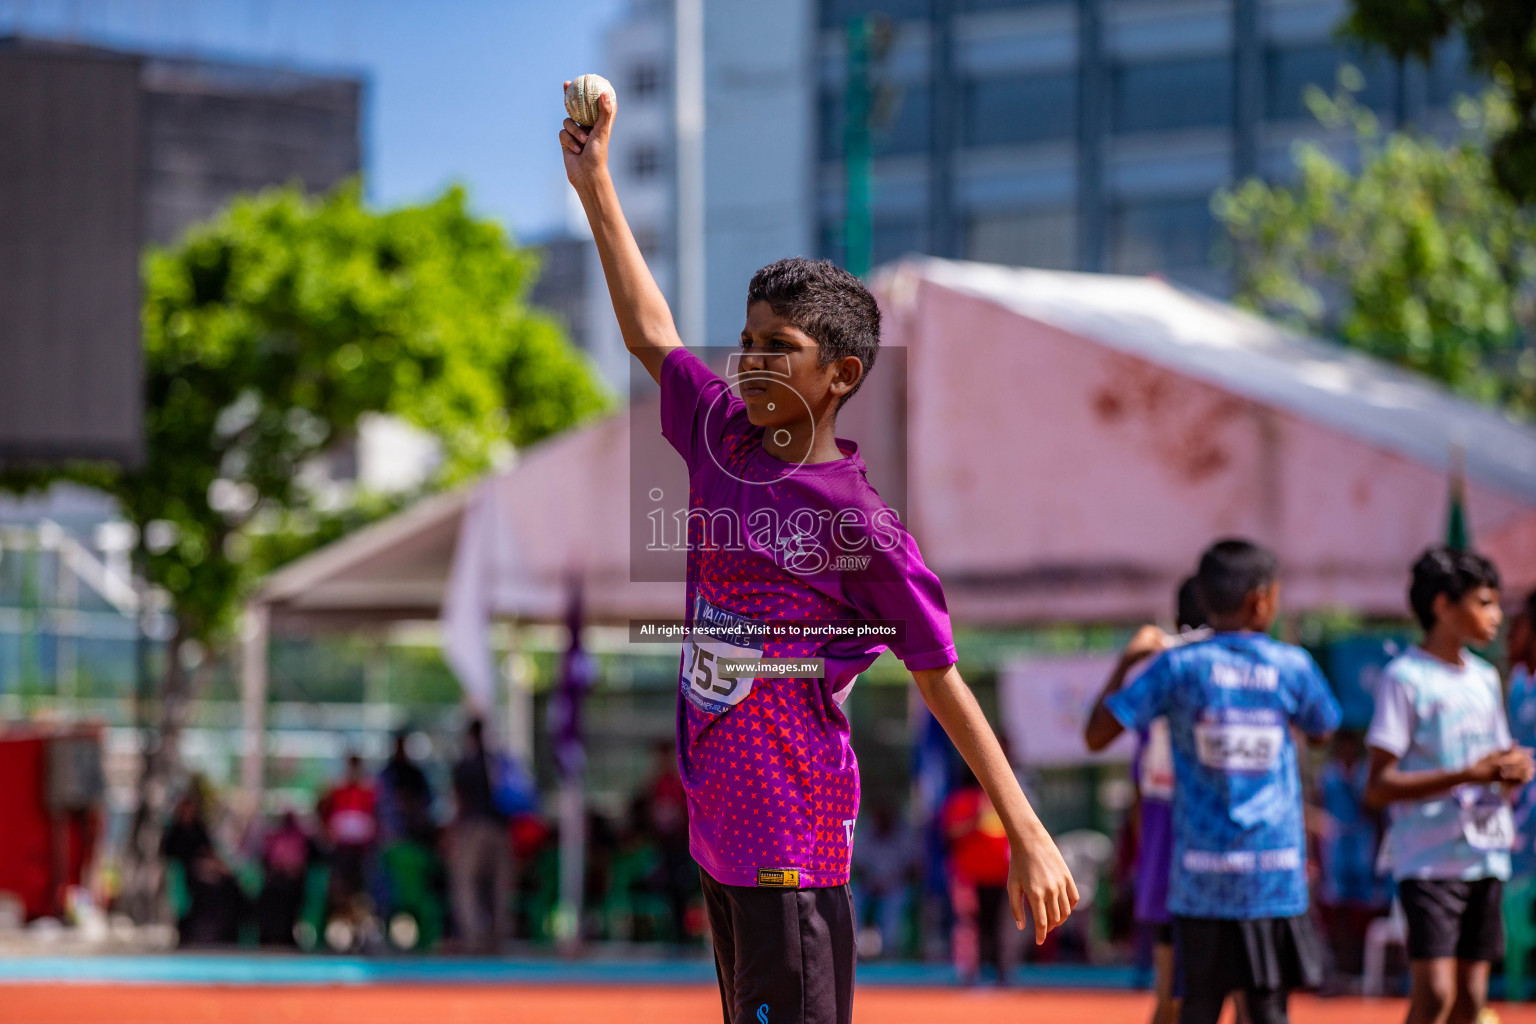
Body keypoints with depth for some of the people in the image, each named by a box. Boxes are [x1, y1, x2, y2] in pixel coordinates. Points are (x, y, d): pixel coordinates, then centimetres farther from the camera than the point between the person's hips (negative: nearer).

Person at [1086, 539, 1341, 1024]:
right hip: (1275, 874, 0)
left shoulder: (1177, 666, -2)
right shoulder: (1291, 666, 1)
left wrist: (1127, 660, 12)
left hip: (1201, 874, 0)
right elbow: (1323, 728, 22)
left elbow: (1097, 735, -1)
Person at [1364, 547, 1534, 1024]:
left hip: (1485, 857, 7)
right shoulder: (1406, 677, -8)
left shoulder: (1486, 677, 14)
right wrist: (1468, 775, -20)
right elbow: (1379, 787, -13)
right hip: (1429, 858, -7)